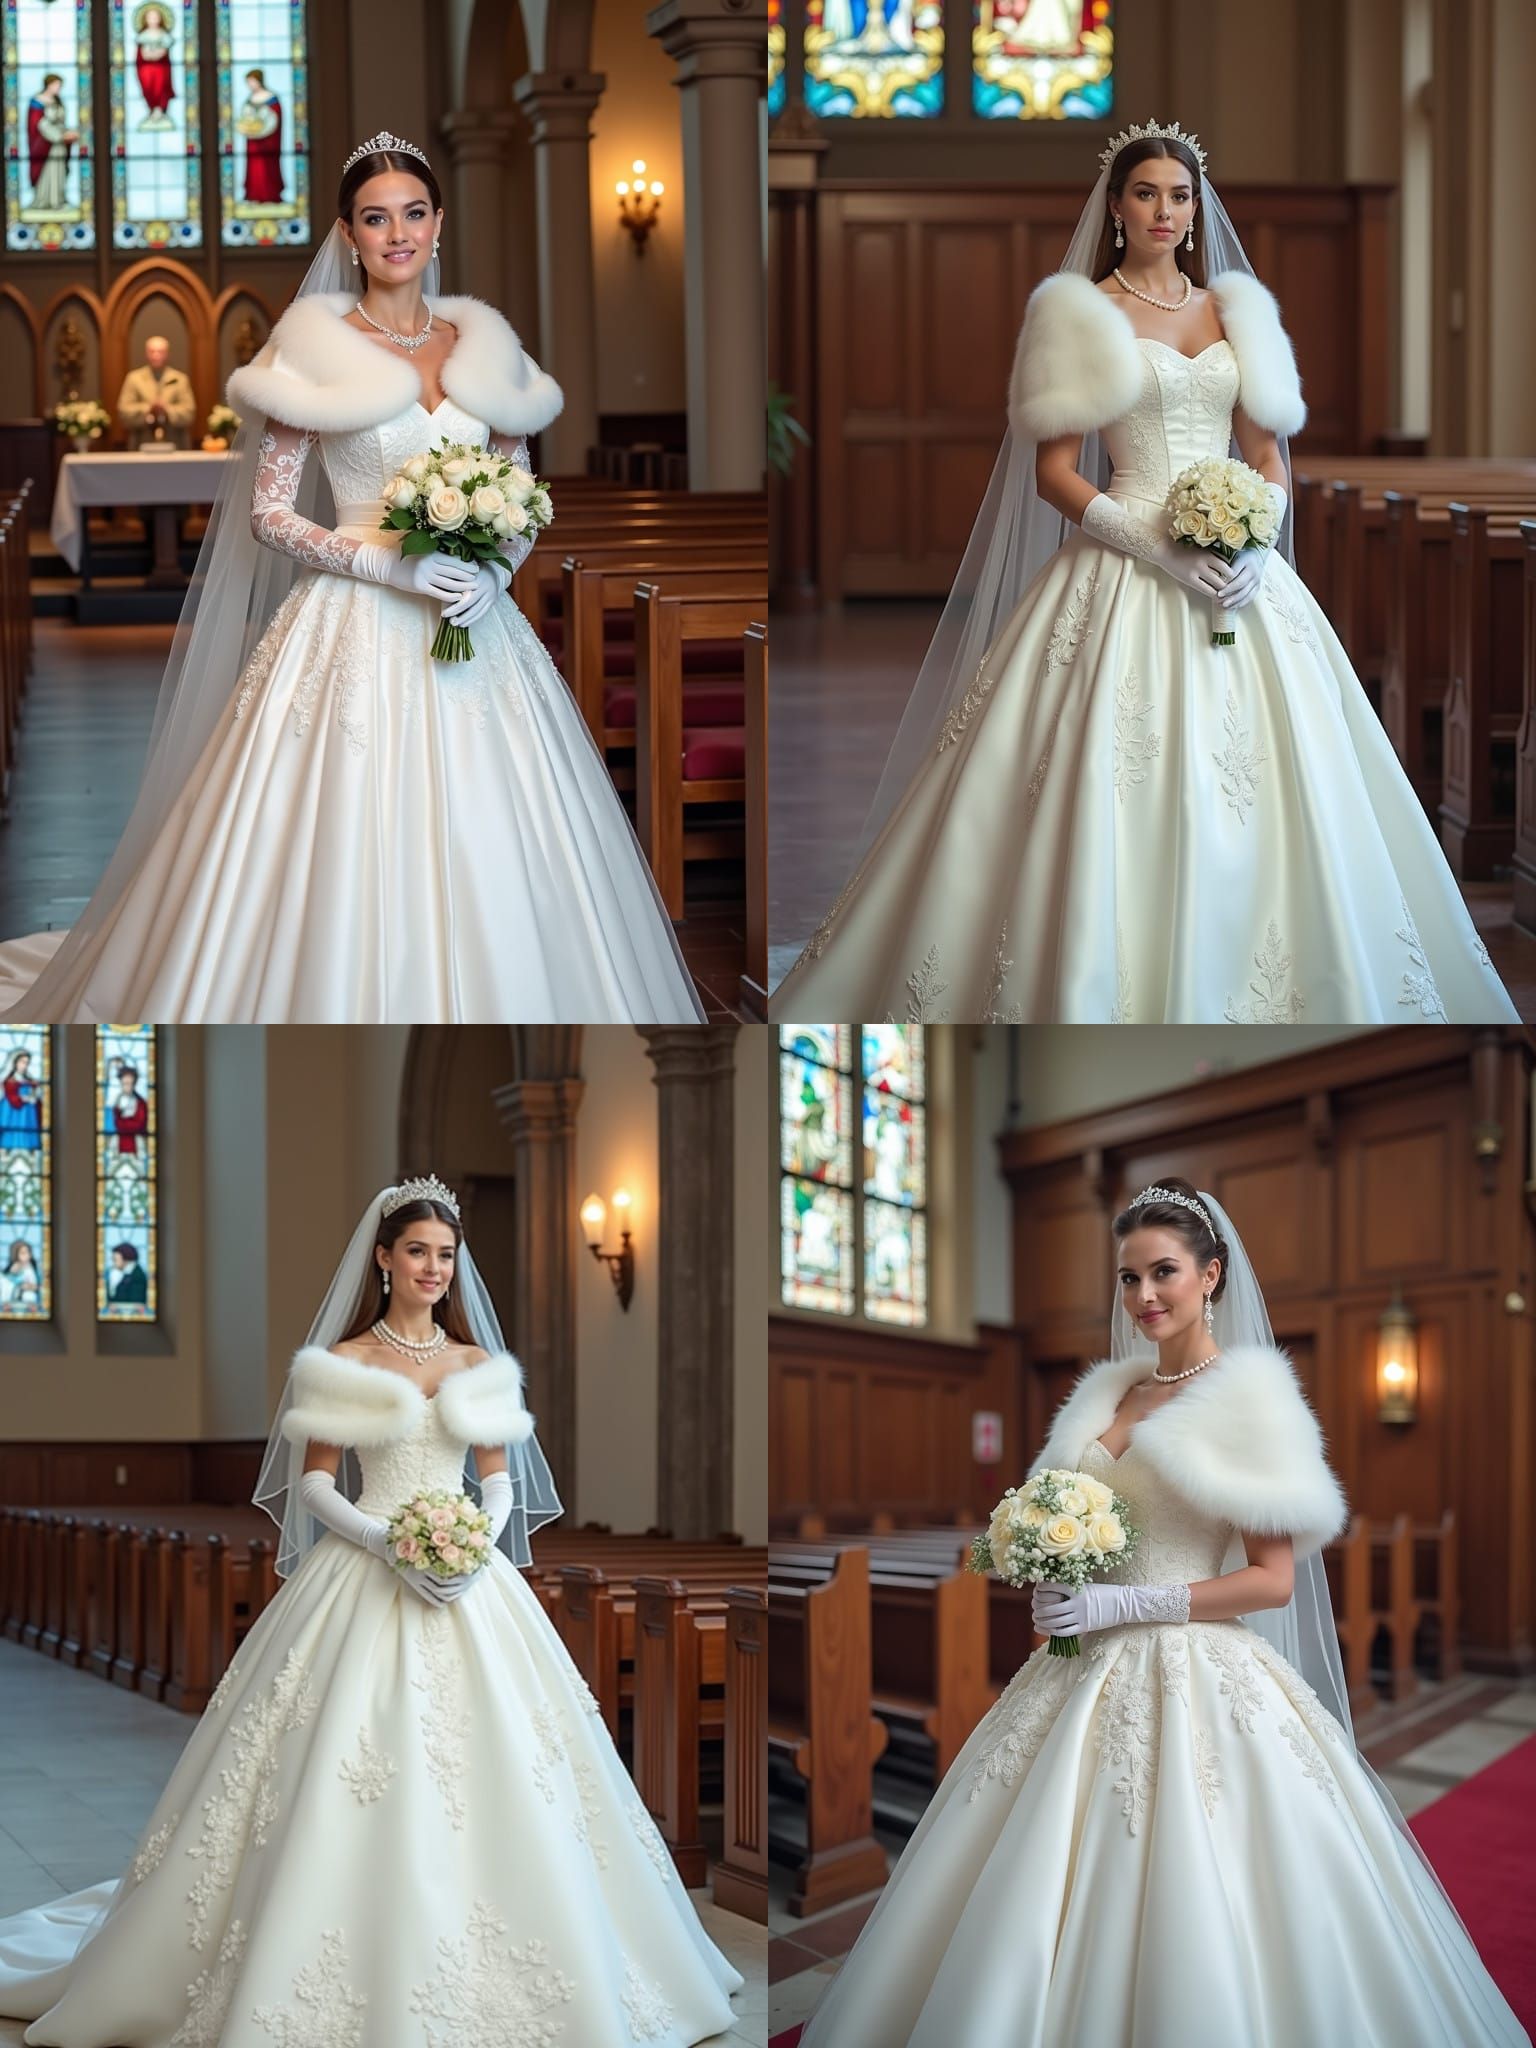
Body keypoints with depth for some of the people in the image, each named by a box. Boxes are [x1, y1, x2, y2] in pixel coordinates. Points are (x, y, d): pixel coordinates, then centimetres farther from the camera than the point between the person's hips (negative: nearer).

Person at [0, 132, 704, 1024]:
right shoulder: (315, 346, -1)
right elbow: (269, 513, -3)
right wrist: (386, 562, -16)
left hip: (479, 641, 4)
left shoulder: (483, 343, 10)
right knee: (345, 874, -7)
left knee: (486, 876, 0)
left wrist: (495, 572, -7)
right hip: (356, 637, -3)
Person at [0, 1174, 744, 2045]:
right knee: (347, 1774, -10)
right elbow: (316, 1484, -1)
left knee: (486, 1769, -3)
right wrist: (388, 1545, -16)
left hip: (467, 1579, 3)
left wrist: (476, 1547, -9)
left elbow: (500, 1482, 11)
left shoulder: (480, 1366, 11)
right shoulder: (344, 1363, 2)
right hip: (363, 1577, -3)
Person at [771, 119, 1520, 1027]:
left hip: (1238, 571, 4)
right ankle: (1098, 1002, -3)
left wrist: (1256, 546, -7)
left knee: (1261, 801, -2)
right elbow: (1053, 474, -4)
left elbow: (1270, 457, 14)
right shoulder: (1082, 313, 2)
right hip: (1124, 577, -4)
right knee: (1118, 801, -11)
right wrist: (1161, 549, -15)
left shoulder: (1234, 310, 15)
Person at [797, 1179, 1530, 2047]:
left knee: (1192, 1924, -8)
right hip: (1089, 1674, 7)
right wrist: (1054, 1583, 1)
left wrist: (1126, 1603, -16)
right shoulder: (1109, 1394, 14)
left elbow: (1272, 1581, -11)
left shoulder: (1248, 1398, -6)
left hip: (1192, 1676, -7)